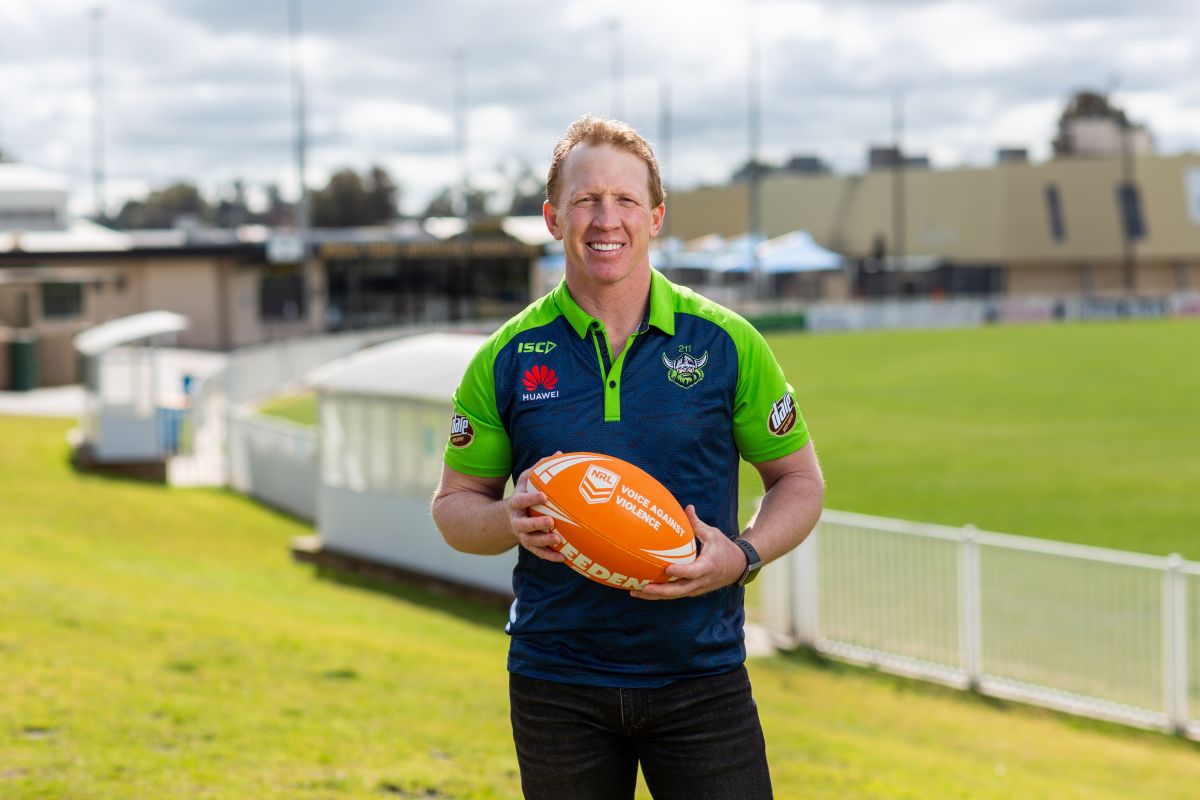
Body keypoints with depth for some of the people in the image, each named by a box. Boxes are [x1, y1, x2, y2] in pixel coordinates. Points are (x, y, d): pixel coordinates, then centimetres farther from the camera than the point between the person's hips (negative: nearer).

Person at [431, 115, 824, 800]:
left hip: (702, 676, -1)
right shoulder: (508, 358, 1)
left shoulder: (726, 344, -1)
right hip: (556, 685, 1)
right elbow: (455, 504, 8)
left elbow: (799, 480, 7)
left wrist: (742, 556, -12)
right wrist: (511, 521, -14)